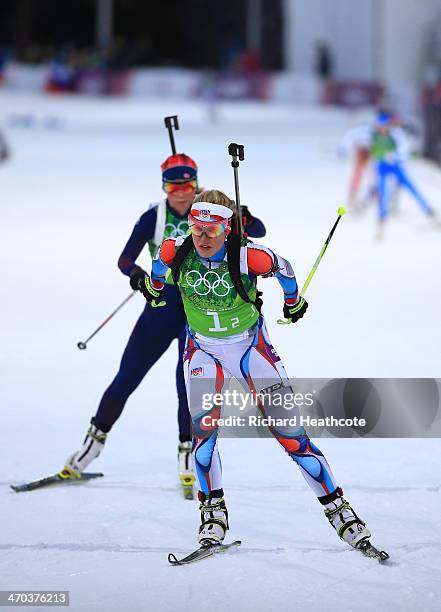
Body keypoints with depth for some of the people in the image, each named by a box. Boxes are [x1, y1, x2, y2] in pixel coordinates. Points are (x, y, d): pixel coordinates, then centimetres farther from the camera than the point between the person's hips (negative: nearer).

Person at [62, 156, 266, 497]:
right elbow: (125, 258, -11)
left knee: (188, 379, -12)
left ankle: (188, 453, 3)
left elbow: (259, 232, -9)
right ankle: (96, 440, 17)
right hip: (161, 306, 1)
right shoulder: (153, 218, -7)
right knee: (127, 378, 2)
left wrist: (245, 221, -33)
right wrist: (134, 272, -34)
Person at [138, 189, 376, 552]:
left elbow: (283, 268, -5)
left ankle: (337, 507, 3)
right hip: (204, 349, 2)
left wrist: (293, 302, 14)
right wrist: (154, 286, 27)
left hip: (251, 347, -2)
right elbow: (160, 263, 7)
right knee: (203, 424, -20)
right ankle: (214, 510, -5)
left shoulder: (248, 257, -26)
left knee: (288, 430, -6)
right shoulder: (176, 251, -19)